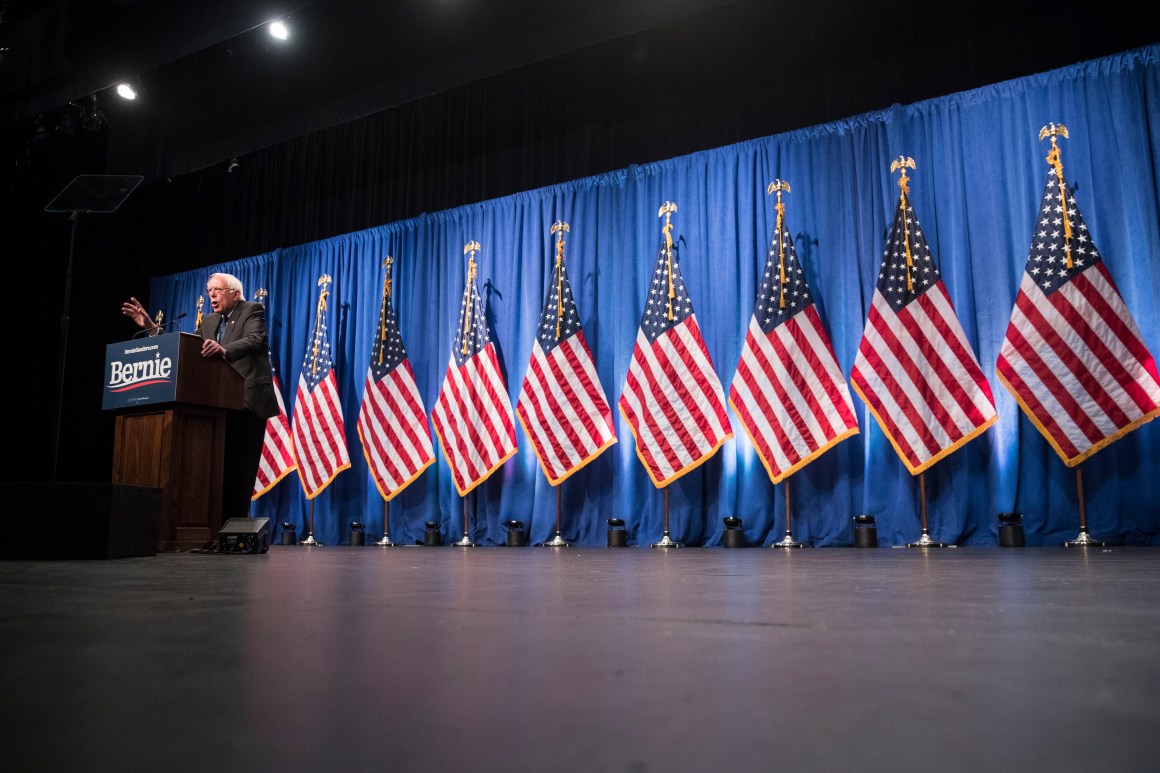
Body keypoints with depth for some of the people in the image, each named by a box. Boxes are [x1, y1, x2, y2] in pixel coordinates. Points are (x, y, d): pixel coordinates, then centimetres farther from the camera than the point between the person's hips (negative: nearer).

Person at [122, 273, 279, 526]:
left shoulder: (252, 311, -2)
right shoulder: (209, 321, 19)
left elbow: (254, 340, -21)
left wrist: (225, 350, -40)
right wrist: (152, 328, 4)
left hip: (248, 403, -7)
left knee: (240, 469, -7)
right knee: (220, 468, 7)